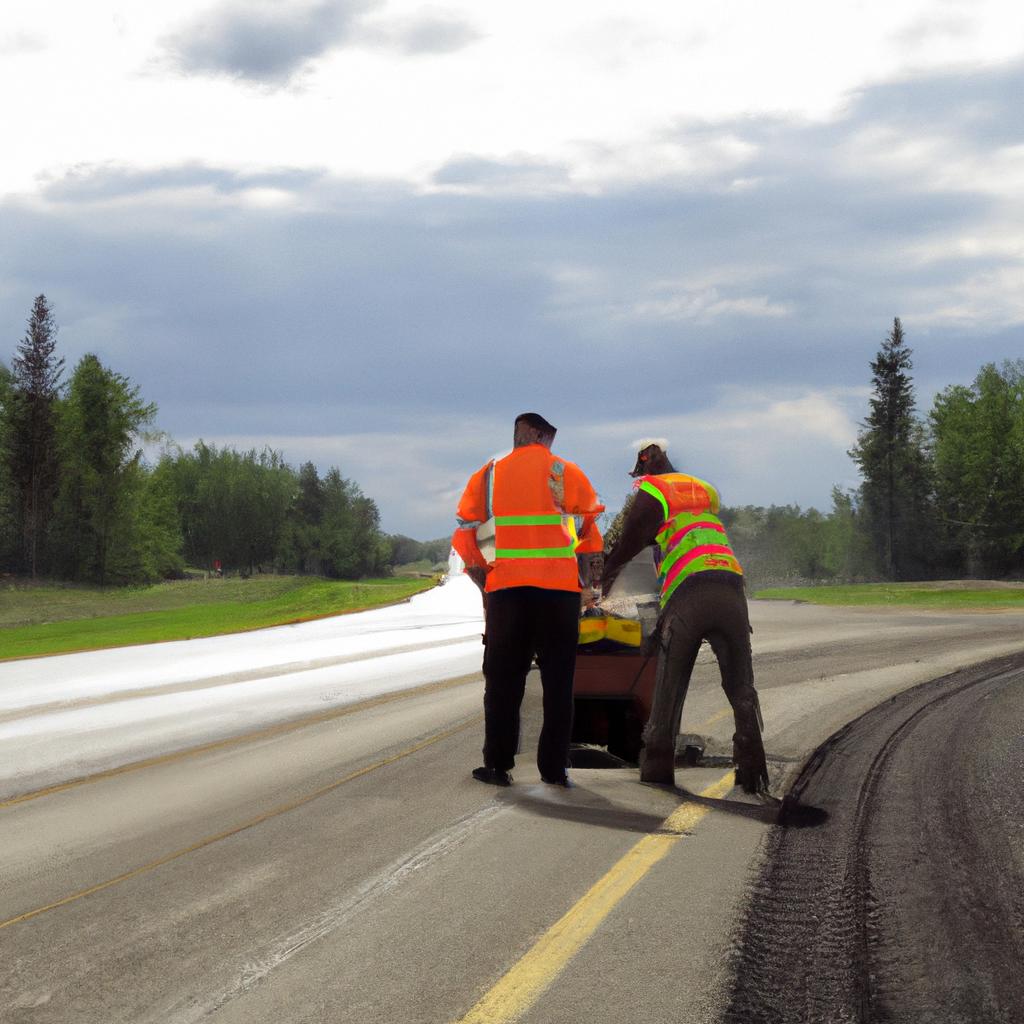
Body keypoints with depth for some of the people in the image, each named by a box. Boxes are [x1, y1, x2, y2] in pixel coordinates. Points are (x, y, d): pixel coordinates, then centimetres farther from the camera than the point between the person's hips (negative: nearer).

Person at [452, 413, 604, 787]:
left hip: (506, 588, 1)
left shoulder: (489, 474, 9)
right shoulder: (567, 472, 6)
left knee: (503, 679, 9)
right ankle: (554, 767, 4)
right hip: (559, 587, -1)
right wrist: (589, 571, 15)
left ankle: (498, 765, 8)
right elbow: (590, 529, 3)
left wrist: (481, 575, 16)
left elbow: (465, 532, 6)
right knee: (558, 680, 6)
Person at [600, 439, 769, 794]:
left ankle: (657, 768, 7)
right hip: (730, 587, 4)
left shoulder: (650, 492, 10)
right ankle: (752, 770, -4)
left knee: (669, 689, 6)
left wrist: (604, 574, 23)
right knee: (740, 688, 7)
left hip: (685, 593, -3)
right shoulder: (706, 489, 26)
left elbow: (630, 541, 6)